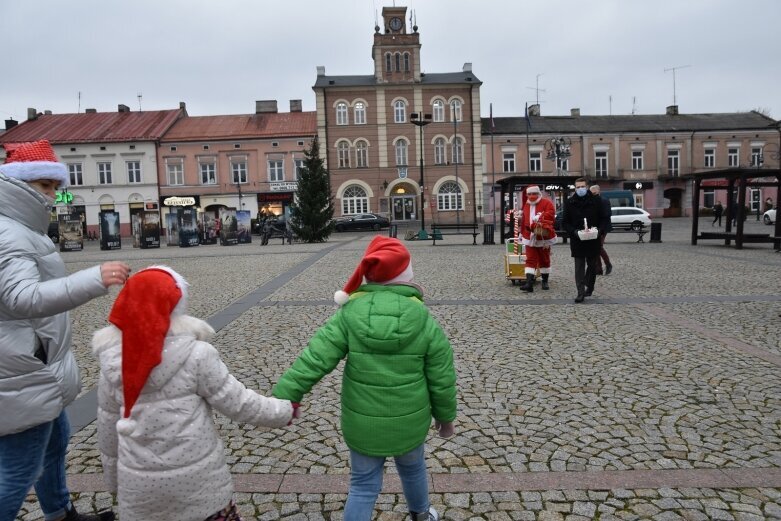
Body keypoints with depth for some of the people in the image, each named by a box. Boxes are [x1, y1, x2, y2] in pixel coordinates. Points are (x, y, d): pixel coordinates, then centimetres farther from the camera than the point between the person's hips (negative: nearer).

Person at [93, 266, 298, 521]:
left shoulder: (113, 360, -5)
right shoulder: (196, 354, -18)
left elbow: (107, 424, 6)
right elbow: (236, 403, -12)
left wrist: (113, 475, 20)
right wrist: (285, 410, 2)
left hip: (139, 482, 3)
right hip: (197, 476, -3)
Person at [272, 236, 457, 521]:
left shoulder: (350, 314, -16)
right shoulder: (425, 322, -14)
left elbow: (314, 358, -19)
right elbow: (442, 379, -6)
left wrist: (284, 396, -11)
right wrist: (445, 415, 10)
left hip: (362, 423, -1)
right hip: (409, 421, 1)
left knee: (363, 485, 17)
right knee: (412, 467, 29)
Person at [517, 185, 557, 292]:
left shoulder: (547, 203, -6)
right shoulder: (526, 206, 11)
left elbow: (550, 215, -21)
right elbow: (523, 222, 18)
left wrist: (540, 217, -29)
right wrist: (522, 234, 22)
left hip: (544, 238, -3)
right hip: (530, 238, 3)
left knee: (544, 260, 11)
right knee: (530, 260, -5)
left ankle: (545, 281, 24)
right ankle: (529, 283, -12)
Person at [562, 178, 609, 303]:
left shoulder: (596, 201, 2)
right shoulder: (569, 203, 2)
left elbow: (603, 219, 6)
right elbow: (565, 222, 3)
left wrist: (599, 230, -12)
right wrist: (574, 231, -14)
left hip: (593, 240, 1)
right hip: (577, 240, -1)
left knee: (592, 265, 13)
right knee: (579, 267, -2)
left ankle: (589, 287, 32)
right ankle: (581, 293, -1)